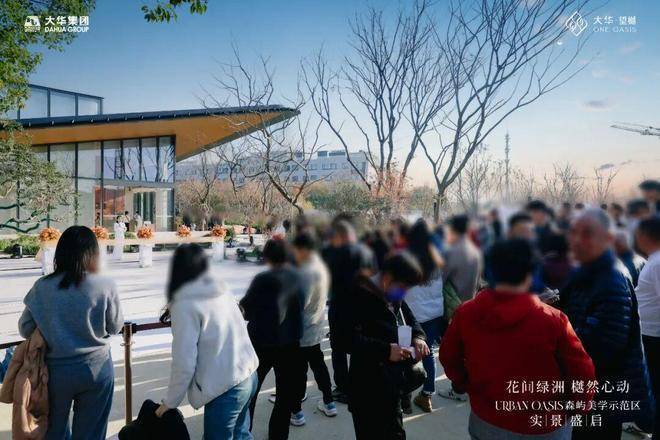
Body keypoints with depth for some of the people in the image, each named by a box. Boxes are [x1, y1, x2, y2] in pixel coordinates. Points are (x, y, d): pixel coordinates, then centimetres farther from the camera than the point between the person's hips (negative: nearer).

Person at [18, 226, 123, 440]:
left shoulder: (41, 287, -12)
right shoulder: (105, 286, -18)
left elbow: (25, 329, -1)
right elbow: (115, 327, -5)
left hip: (55, 370, 2)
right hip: (96, 368, -1)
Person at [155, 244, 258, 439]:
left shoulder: (185, 305, -15)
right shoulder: (220, 291, 4)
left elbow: (184, 364, -14)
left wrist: (170, 401, 1)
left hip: (225, 388, -7)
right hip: (249, 374, 7)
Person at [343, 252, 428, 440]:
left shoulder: (395, 298, 7)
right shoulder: (359, 297, -21)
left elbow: (411, 320, 19)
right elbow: (347, 338, -29)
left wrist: (418, 337, -3)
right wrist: (385, 350, -30)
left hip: (394, 386, 9)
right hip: (368, 391, -8)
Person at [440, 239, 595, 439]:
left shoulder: (465, 313, -13)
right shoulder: (552, 319, -23)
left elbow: (448, 357, 0)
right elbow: (582, 373, -12)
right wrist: (578, 405, 6)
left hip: (485, 421, 2)